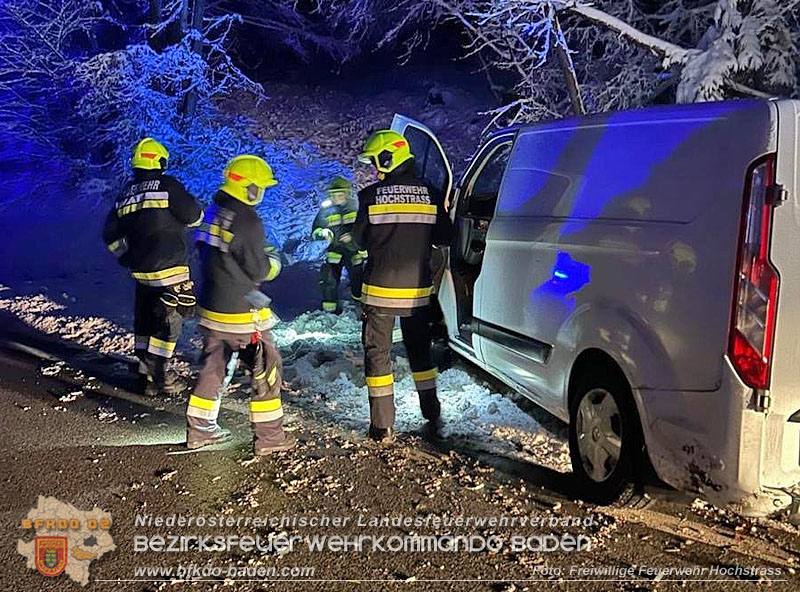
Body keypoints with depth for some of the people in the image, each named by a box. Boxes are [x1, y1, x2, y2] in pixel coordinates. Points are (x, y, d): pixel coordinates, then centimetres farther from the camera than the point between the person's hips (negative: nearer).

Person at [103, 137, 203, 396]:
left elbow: (111, 236, 12)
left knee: (144, 322, 17)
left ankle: (146, 374, 25)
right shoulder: (168, 185, -10)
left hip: (140, 271, 7)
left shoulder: (126, 194, 10)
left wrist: (128, 258, 22)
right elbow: (194, 216, -9)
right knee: (168, 323, 1)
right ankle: (157, 379, 3)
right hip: (169, 270, -7)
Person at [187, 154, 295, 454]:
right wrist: (274, 258, 6)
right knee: (266, 370, 4)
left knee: (212, 367, 18)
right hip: (241, 315, -8)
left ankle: (200, 430, 26)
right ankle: (268, 436, 9)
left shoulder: (213, 213, 5)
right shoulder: (248, 221, -20)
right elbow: (260, 271, -15)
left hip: (210, 308, 8)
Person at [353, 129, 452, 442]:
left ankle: (382, 425, 6)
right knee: (419, 349, 20)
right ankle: (432, 412, 25)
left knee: (377, 352, 6)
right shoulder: (430, 193, -1)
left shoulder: (371, 196, -11)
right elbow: (443, 237, 3)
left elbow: (360, 239, -2)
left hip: (380, 289, -3)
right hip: (418, 289, 3)